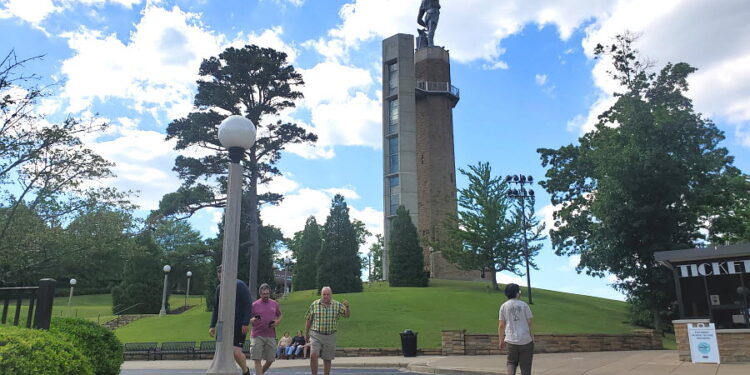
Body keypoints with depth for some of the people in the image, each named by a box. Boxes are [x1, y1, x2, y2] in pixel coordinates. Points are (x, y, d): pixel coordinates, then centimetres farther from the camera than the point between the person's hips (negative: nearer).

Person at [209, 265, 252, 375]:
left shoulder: (240, 285, -7)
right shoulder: (219, 288, 12)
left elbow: (248, 306, -10)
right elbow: (216, 308, 19)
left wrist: (245, 323, -18)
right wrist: (212, 326, 13)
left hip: (239, 324, -6)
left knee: (236, 352, -12)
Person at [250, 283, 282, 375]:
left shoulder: (275, 304, 10)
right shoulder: (254, 305, 2)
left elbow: (280, 315, 22)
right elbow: (249, 319, 6)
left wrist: (277, 321, 0)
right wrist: (253, 320, -17)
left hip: (271, 336, 3)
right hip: (257, 336, -3)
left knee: (270, 360, 6)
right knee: (257, 359, -7)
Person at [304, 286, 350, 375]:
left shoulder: (337, 305, 1)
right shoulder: (314, 304, 0)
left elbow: (347, 315, -3)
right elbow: (308, 320, 8)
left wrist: (347, 307, -23)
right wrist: (306, 334, 10)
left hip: (330, 336, 1)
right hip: (316, 335, -1)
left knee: (327, 359, 8)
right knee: (313, 356, -16)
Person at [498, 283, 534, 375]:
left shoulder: (504, 306, 3)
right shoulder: (524, 305, 0)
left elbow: (501, 325, 2)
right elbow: (529, 323, -1)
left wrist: (501, 341, 11)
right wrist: (533, 338, 9)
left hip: (511, 341, 1)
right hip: (526, 340, -1)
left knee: (511, 362, 17)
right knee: (525, 365, 8)